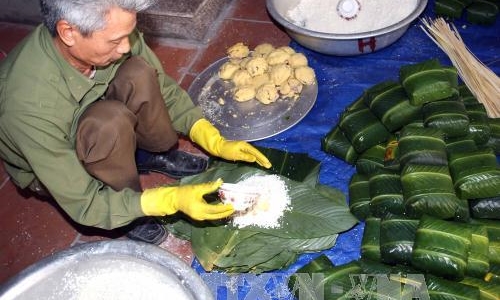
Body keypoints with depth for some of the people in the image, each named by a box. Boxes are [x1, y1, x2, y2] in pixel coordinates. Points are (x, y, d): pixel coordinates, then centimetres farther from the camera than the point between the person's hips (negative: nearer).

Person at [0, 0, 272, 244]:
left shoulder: (111, 31, -26)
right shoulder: (29, 104, -41)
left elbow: (162, 90, -11)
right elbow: (82, 204, -31)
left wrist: (217, 143, -20)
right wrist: (172, 200, -39)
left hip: (91, 124, 5)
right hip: (47, 172, -5)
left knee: (138, 74, -26)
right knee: (109, 120, -37)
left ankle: (156, 155, 2)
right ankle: (129, 217, -10)